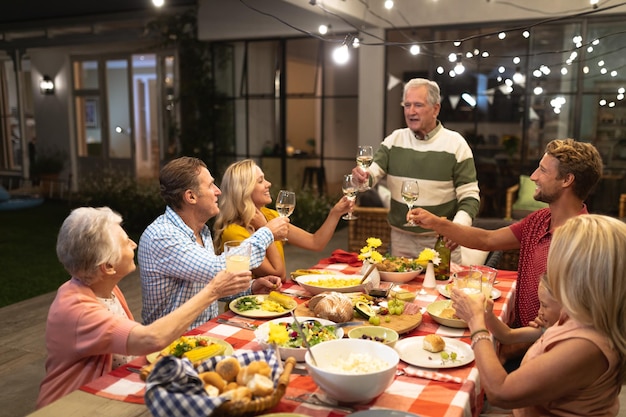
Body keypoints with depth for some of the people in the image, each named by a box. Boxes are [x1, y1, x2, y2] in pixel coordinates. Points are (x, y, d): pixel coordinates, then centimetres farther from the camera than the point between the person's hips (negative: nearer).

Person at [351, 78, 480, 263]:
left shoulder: (455, 143, -6)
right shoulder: (394, 139, 3)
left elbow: (469, 196, -7)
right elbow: (372, 174, -2)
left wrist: (458, 228, -25)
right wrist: (363, 177, -26)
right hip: (401, 237, 3)